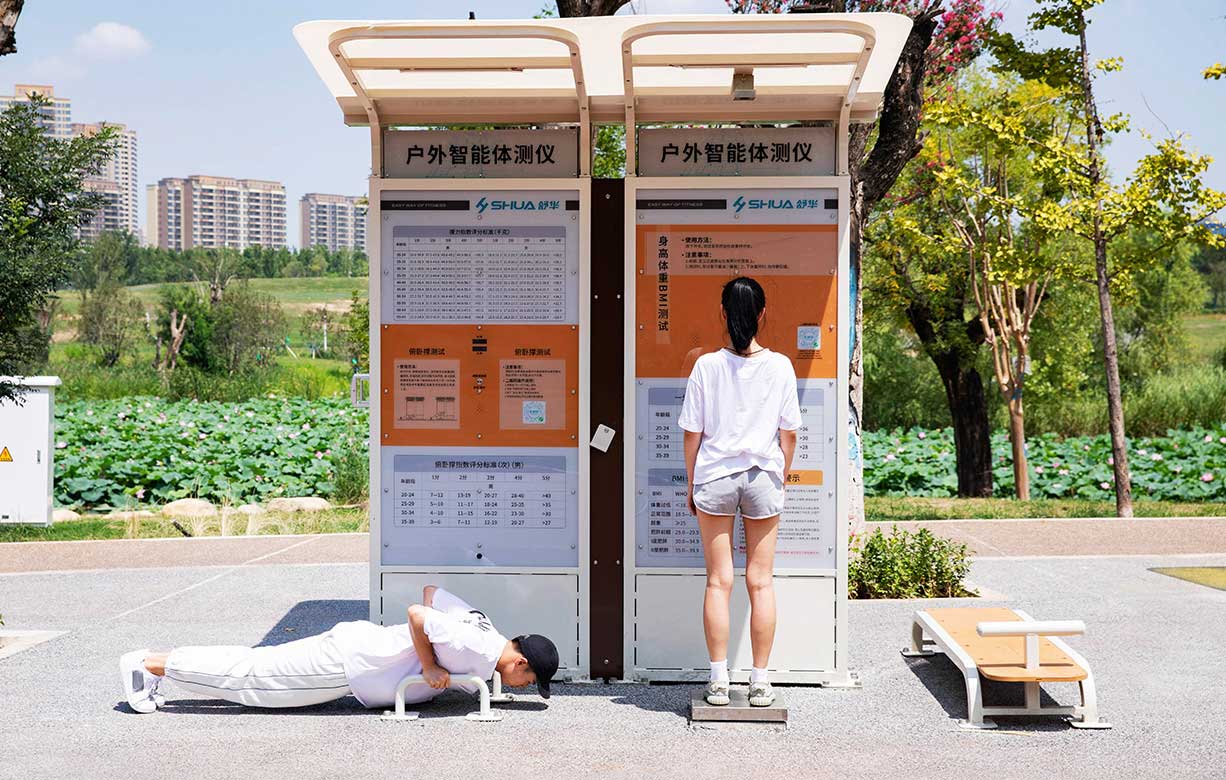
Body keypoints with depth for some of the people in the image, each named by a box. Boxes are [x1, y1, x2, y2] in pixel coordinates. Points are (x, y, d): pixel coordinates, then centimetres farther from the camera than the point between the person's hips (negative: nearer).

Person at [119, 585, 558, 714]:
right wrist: (429, 666, -20)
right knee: (252, 676, -1)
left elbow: (431, 587, 15)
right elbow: (416, 615, -30)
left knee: (257, 666, 14)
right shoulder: (477, 651, -22)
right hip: (351, 660, -8)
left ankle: (158, 662, 21)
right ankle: (147, 664, 6)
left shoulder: (481, 627, 6)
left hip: (359, 642, 8)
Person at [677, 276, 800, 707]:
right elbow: (789, 432, 1)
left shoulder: (707, 365, -6)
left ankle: (719, 681, 5)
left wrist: (692, 483, 9)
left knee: (719, 581, 5)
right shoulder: (780, 366, -4)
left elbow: (692, 432, -2)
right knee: (760, 582, 6)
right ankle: (760, 682, 9)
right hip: (763, 476, 0)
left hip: (715, 475, 0)